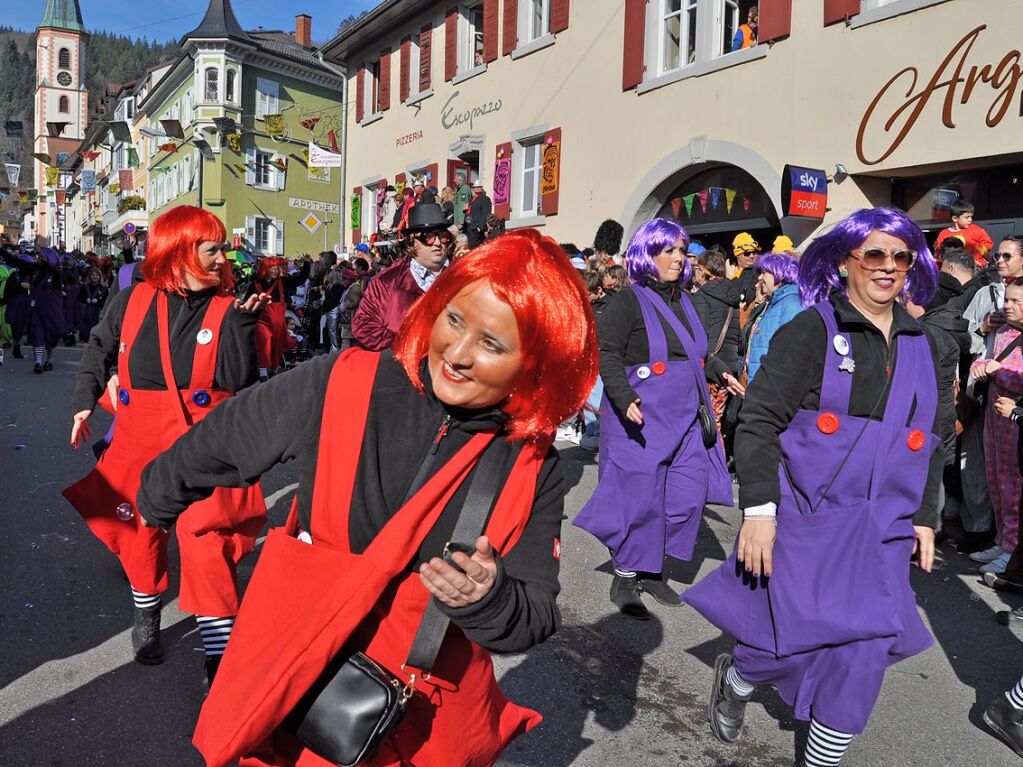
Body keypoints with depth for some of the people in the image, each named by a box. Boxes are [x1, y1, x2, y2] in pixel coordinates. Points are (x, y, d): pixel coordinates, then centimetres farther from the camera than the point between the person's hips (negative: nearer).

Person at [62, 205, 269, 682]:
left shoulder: (226, 309, -5)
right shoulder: (134, 301, 1)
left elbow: (239, 380, -14)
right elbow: (99, 349, 15)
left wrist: (243, 320, -20)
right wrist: (85, 400, 7)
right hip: (140, 440, 3)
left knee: (206, 540, -10)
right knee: (140, 531, 16)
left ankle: (219, 656, 0)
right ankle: (146, 615, 44)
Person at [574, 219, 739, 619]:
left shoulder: (683, 300, 16)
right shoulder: (628, 300, -8)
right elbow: (608, 354, -16)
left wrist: (719, 371, 16)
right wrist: (624, 398, -28)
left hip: (685, 417, 8)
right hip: (641, 418, -8)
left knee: (688, 493, 7)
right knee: (639, 496, -4)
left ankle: (652, 570, 23)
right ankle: (624, 580, 13)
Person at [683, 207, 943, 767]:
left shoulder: (920, 346, 11)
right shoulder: (811, 330, -7)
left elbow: (927, 441, 19)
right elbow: (758, 419, -12)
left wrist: (924, 517, 15)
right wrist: (757, 508, -18)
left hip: (881, 533, 5)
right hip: (807, 521, -5)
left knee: (863, 655, 5)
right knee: (797, 640, -1)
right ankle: (736, 676, 34)